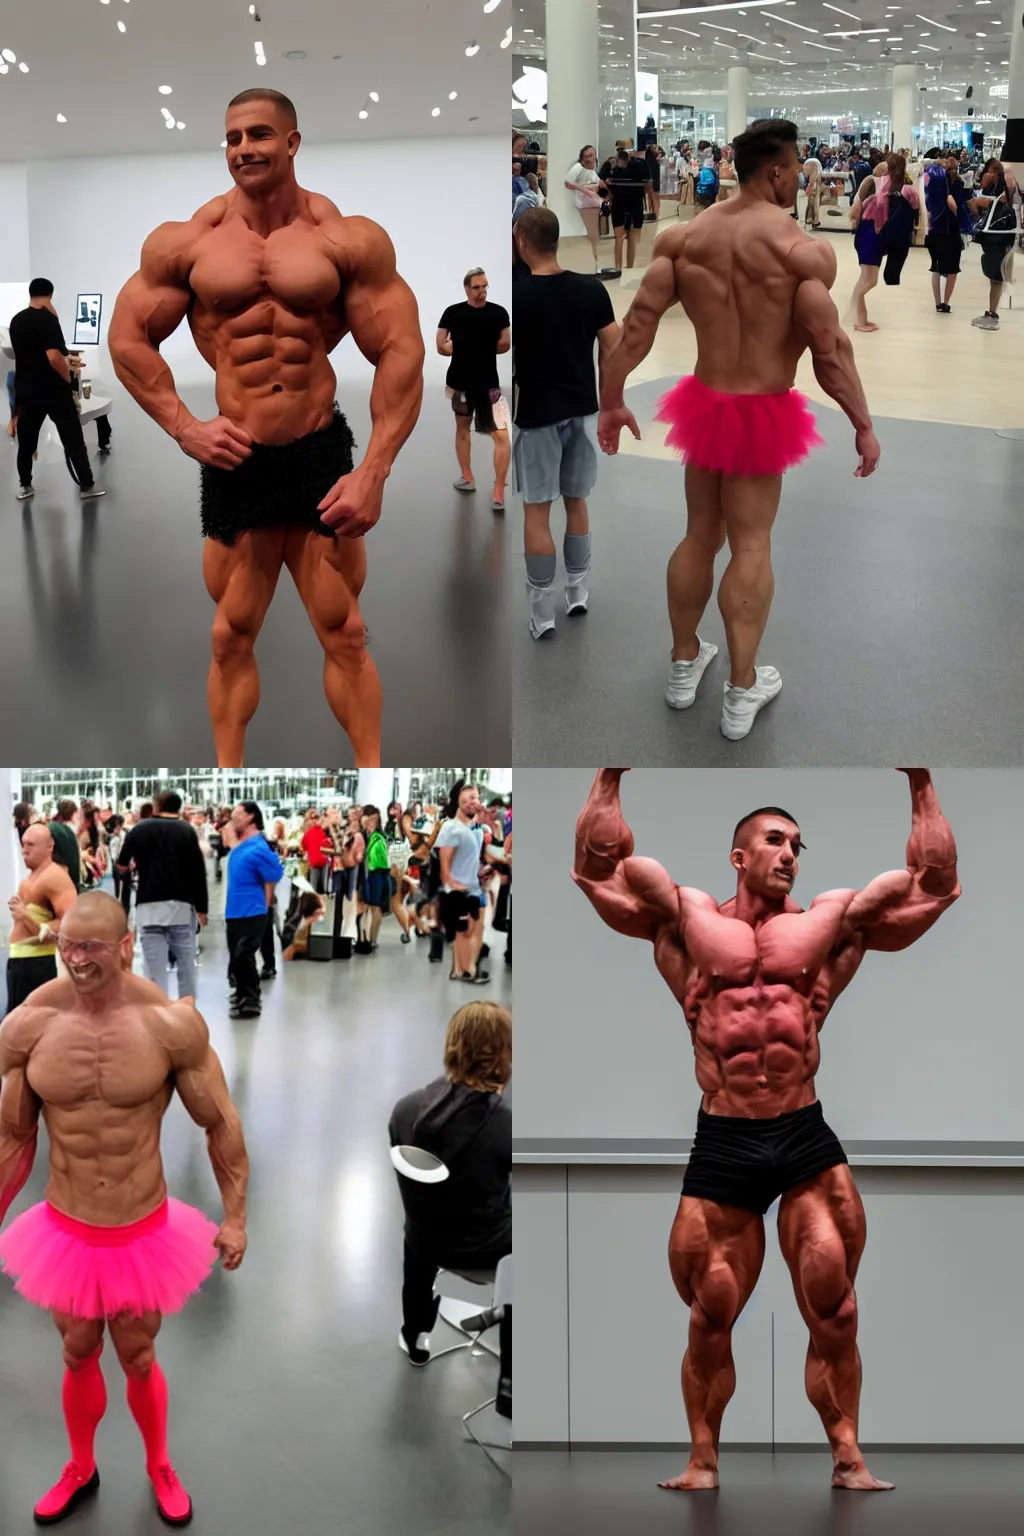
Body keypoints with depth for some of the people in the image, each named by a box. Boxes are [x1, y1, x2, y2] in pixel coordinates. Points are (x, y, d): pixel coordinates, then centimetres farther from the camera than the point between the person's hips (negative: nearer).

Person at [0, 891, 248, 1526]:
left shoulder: (170, 1023, -19)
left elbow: (220, 1123, -6)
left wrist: (236, 1217, -2)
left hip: (144, 1231, -1)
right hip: (65, 1231, 2)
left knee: (139, 1360, 18)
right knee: (78, 1358, 22)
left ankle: (160, 1468, 45)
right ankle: (81, 1469, 48)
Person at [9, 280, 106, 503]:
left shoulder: (16, 321, 7)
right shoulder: (48, 319, -15)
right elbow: (54, 357, -23)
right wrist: (68, 378, -10)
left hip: (26, 389, 6)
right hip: (53, 389, -6)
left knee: (26, 441, 13)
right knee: (73, 439, 0)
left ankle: (25, 486, 17)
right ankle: (87, 486, 2)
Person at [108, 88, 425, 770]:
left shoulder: (348, 239, -5)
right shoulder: (186, 242, 0)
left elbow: (401, 353, -6)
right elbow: (128, 338, 8)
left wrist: (373, 473, -13)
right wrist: (184, 427, -3)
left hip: (323, 454, -1)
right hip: (235, 460, 1)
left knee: (345, 634, 7)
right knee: (232, 637, 11)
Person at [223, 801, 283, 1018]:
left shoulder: (259, 849, -16)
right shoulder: (238, 846, 10)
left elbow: (272, 881, -13)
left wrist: (259, 909, -5)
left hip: (251, 914, -8)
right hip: (235, 912, 8)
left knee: (243, 959, -6)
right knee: (237, 958, 17)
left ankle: (250, 1002, 3)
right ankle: (243, 994, 31)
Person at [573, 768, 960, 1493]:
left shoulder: (831, 918, 11)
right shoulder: (689, 917, 9)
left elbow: (936, 884, 12)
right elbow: (596, 867, 7)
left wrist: (922, 785, 12)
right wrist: (610, 777, 6)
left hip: (808, 1140, 1)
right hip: (721, 1144, 0)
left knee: (835, 1315, 2)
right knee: (709, 1322, 7)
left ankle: (848, 1458, 14)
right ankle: (703, 1460, 22)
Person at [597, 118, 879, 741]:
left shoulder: (683, 237, -2)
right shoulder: (805, 250, -16)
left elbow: (638, 323, -4)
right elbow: (830, 349, -18)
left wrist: (611, 401, 3)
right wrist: (864, 424, -10)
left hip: (703, 403, 5)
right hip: (764, 412, -4)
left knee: (701, 535, 18)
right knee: (751, 545, 3)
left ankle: (685, 665, 30)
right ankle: (743, 692, 9)